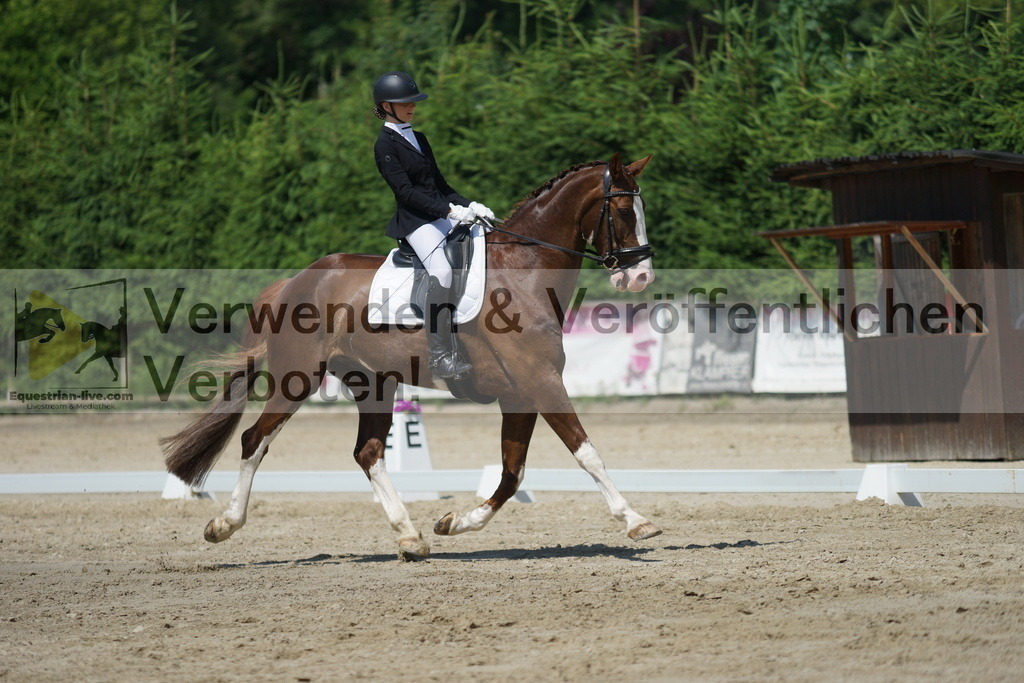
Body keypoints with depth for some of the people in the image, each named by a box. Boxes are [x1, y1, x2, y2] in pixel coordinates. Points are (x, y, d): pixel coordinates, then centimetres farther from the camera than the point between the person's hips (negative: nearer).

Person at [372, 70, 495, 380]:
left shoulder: (419, 139, 20)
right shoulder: (385, 145, -5)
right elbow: (405, 191, -14)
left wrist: (468, 205, 5)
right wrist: (449, 211, -22)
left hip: (443, 212, 9)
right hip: (415, 219, -9)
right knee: (441, 271, -29)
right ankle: (440, 357, -30)